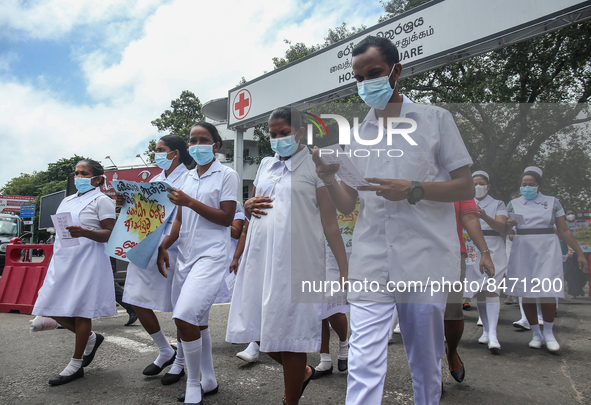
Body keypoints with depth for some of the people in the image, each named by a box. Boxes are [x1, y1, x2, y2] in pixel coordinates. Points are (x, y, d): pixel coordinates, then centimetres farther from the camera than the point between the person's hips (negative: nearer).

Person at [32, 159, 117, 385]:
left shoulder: (101, 200, -3)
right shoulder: (67, 201, 20)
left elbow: (110, 233, -11)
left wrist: (84, 232, -27)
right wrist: (56, 259, 24)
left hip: (87, 262, -8)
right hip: (62, 260, 8)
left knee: (79, 311, -3)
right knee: (54, 309, 5)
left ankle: (76, 365, 9)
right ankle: (91, 338, 25)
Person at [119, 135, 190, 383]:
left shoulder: (188, 179, -5)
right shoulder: (155, 180, 17)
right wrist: (126, 203, 5)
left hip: (172, 250, -7)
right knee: (138, 302, 9)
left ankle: (180, 362, 24)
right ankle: (165, 352, 30)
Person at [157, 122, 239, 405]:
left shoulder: (227, 175, -1)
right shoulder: (187, 178, 17)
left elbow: (226, 218, -10)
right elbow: (180, 220, 17)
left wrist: (190, 202, -14)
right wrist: (163, 246, 5)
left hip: (211, 255, -7)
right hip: (186, 255, 7)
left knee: (185, 316, -19)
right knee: (196, 321, 12)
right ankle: (208, 382, 28)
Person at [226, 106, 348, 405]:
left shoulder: (315, 166, 0)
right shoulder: (266, 165, 16)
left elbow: (329, 222, -4)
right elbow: (251, 204, 26)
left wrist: (345, 270, -10)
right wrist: (249, 206, 1)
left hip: (296, 261, -6)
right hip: (261, 258, 6)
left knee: (290, 334, 2)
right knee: (261, 329, 10)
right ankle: (302, 373, 36)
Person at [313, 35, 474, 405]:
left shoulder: (436, 119, 5)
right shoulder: (357, 135, 13)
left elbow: (466, 188, 2)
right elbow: (347, 205, 11)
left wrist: (413, 190, -14)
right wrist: (329, 180, -9)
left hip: (425, 263, -1)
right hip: (370, 267, 2)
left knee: (427, 366, 13)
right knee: (364, 365, -4)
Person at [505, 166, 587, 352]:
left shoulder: (552, 202, 6)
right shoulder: (514, 204, 8)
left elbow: (564, 231, 6)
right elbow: (506, 230, 5)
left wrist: (580, 253, 3)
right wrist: (509, 225, -18)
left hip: (547, 250, -1)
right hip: (522, 251, 2)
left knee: (547, 292, -10)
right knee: (526, 294, 3)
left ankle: (548, 333, 12)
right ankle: (536, 334, 17)